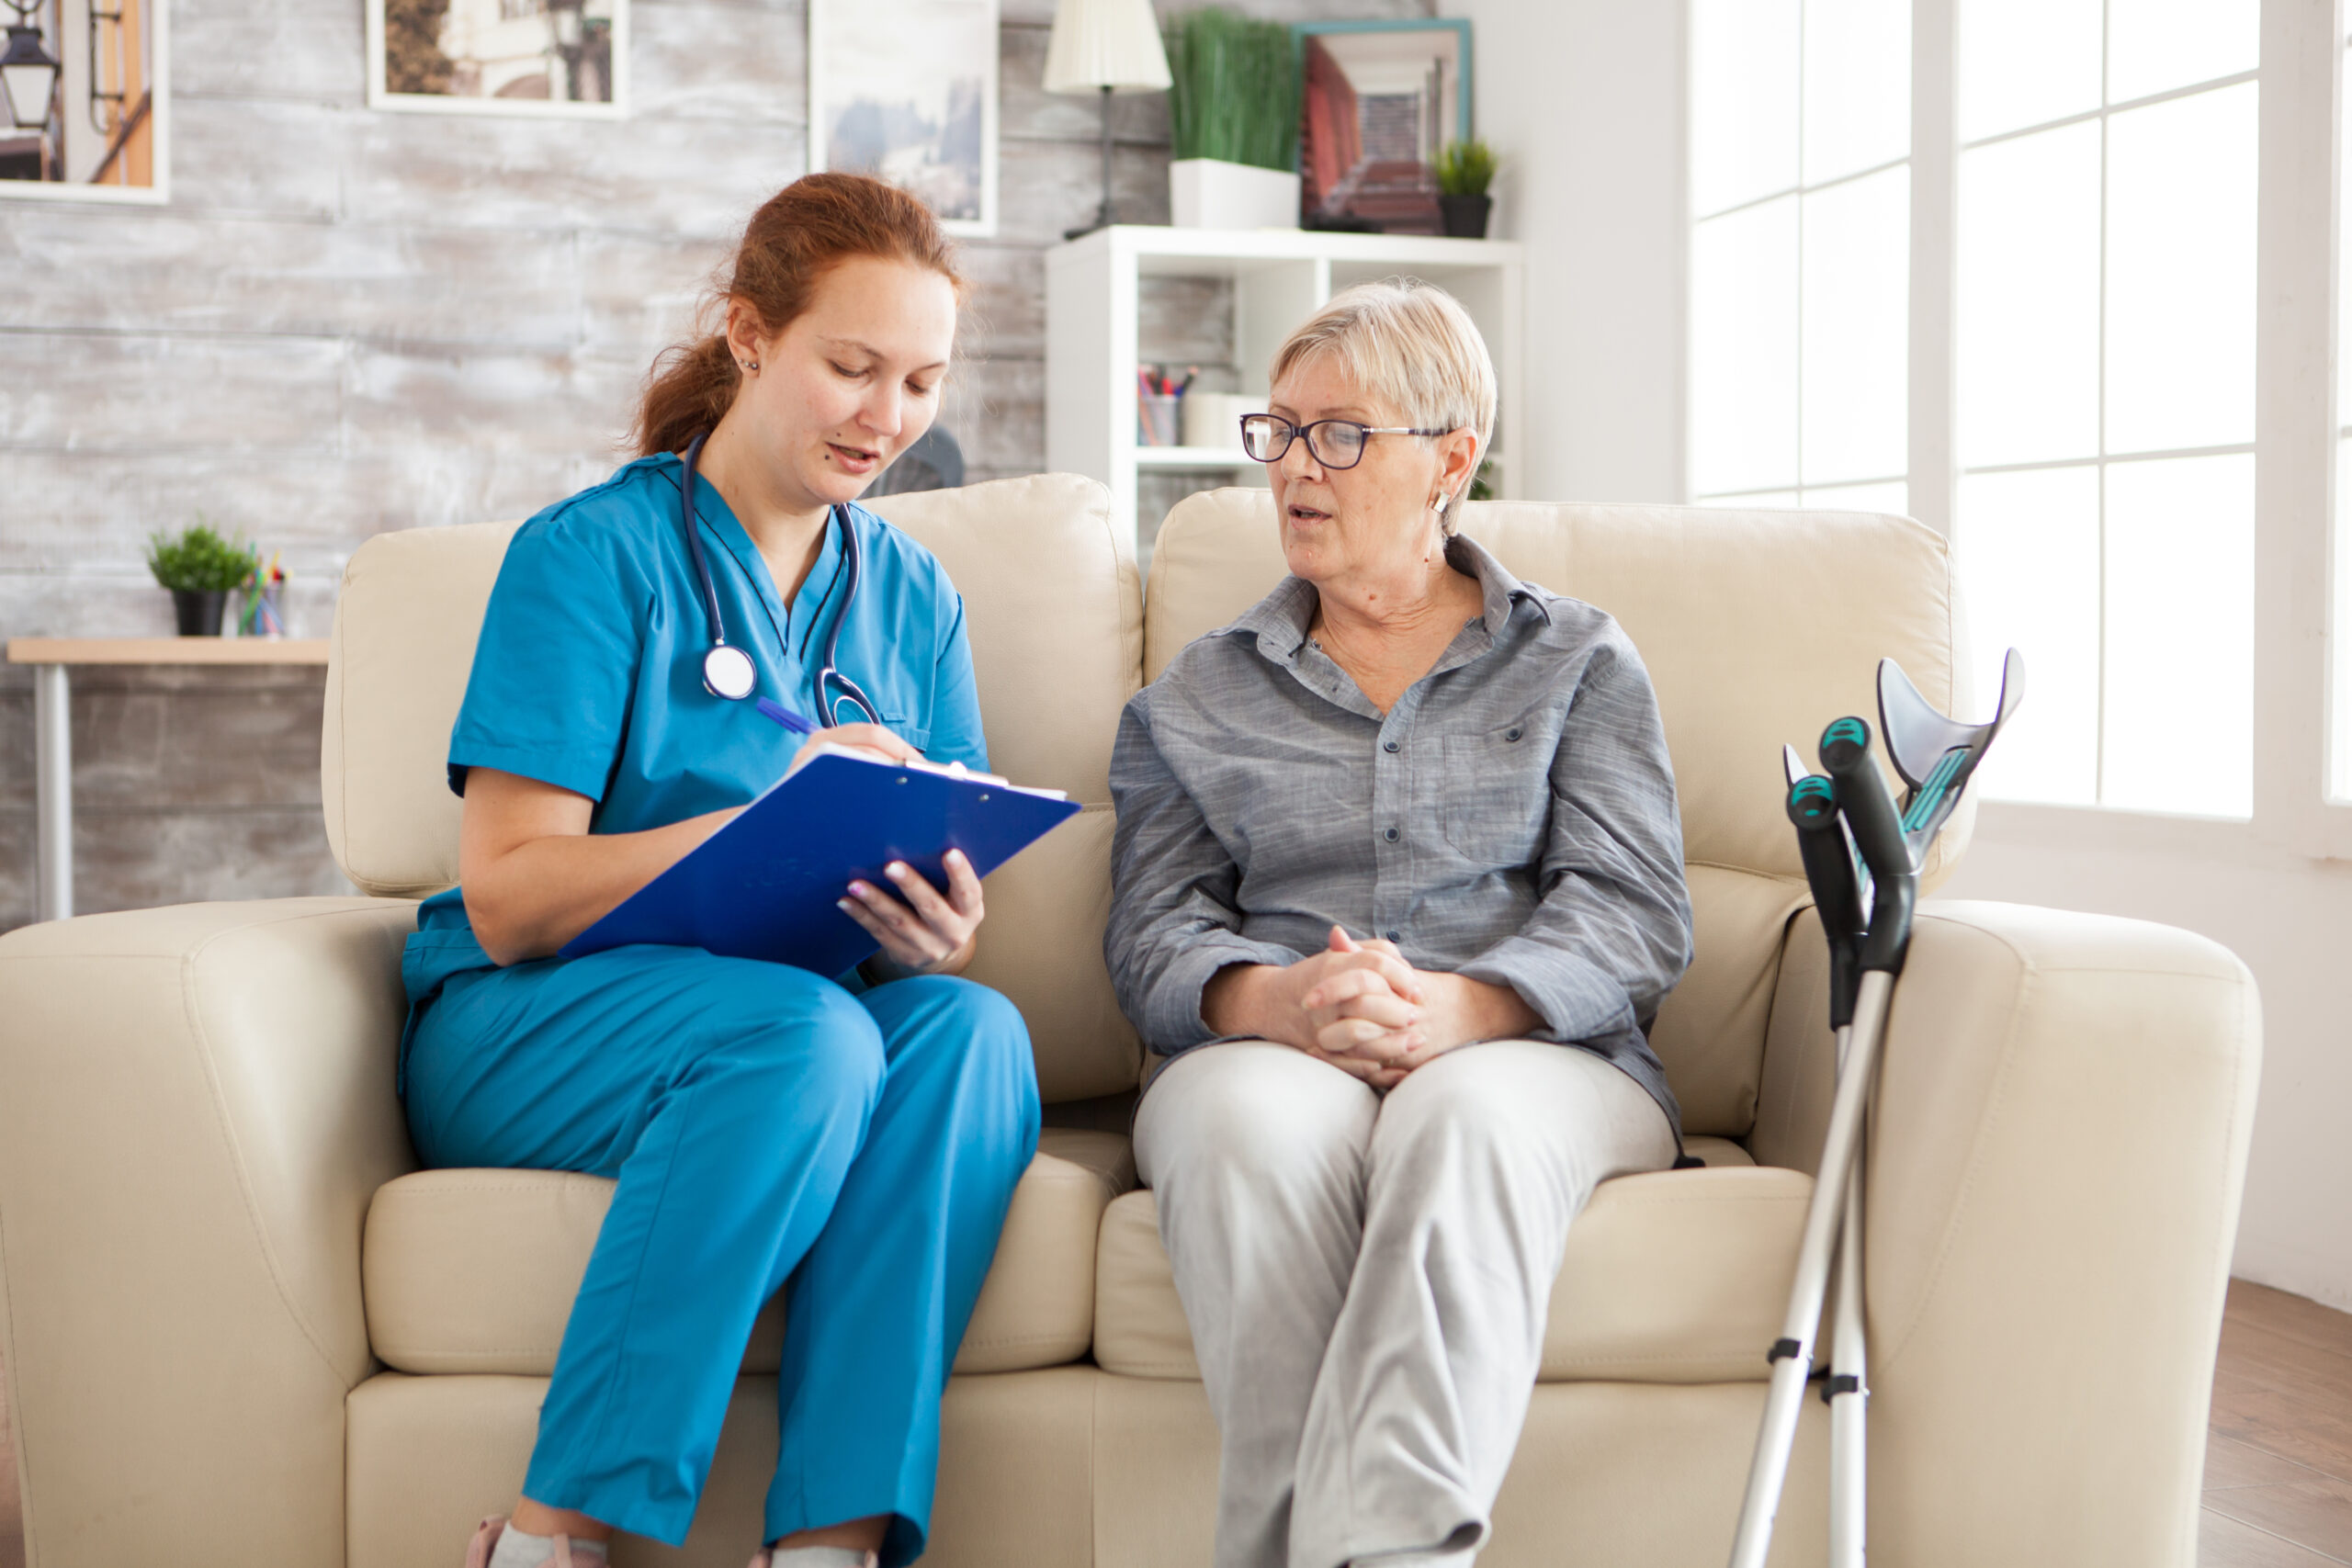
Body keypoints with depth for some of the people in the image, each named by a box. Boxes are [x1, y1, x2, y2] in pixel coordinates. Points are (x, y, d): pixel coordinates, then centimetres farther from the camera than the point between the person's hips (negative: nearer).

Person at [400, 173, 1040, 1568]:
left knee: (975, 1029, -28)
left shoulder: (912, 596, 12)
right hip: (519, 1033, -4)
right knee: (804, 1030, -35)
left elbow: (946, 918, 9)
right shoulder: (592, 554, -4)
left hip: (798, 1025, 4)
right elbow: (506, 900, -13)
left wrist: (944, 932, -16)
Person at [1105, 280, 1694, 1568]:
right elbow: (1154, 931, 9)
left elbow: (1635, 915, 3)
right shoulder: (1199, 694, 23)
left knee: (1467, 1118, -38)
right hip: (1266, 1058, 1)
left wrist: (1459, 1006, -19)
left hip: (1528, 1054, -1)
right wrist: (1275, 1000, -16)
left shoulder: (1579, 663, 18)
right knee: (1250, 1119, -36)